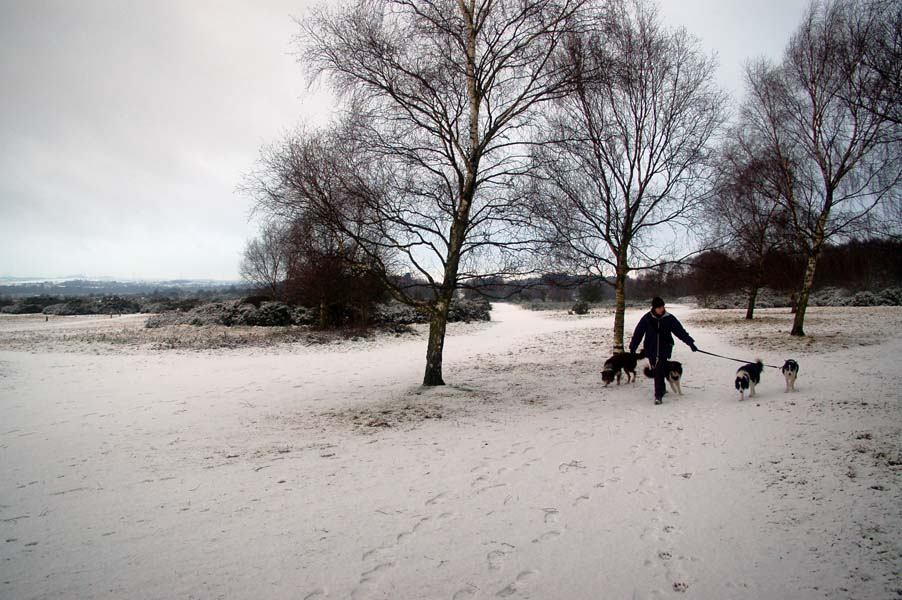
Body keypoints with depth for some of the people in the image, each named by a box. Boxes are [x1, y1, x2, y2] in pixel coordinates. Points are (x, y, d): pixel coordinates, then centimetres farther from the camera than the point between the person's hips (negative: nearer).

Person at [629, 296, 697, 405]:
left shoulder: (669, 318, -2)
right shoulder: (647, 318, -3)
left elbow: (680, 331, 1)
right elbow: (638, 333, 1)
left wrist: (690, 343, -1)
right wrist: (633, 347, 3)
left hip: (664, 350, -1)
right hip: (651, 350, 1)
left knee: (659, 372, -11)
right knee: (657, 371, 12)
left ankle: (658, 395, -9)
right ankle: (661, 389, 33)